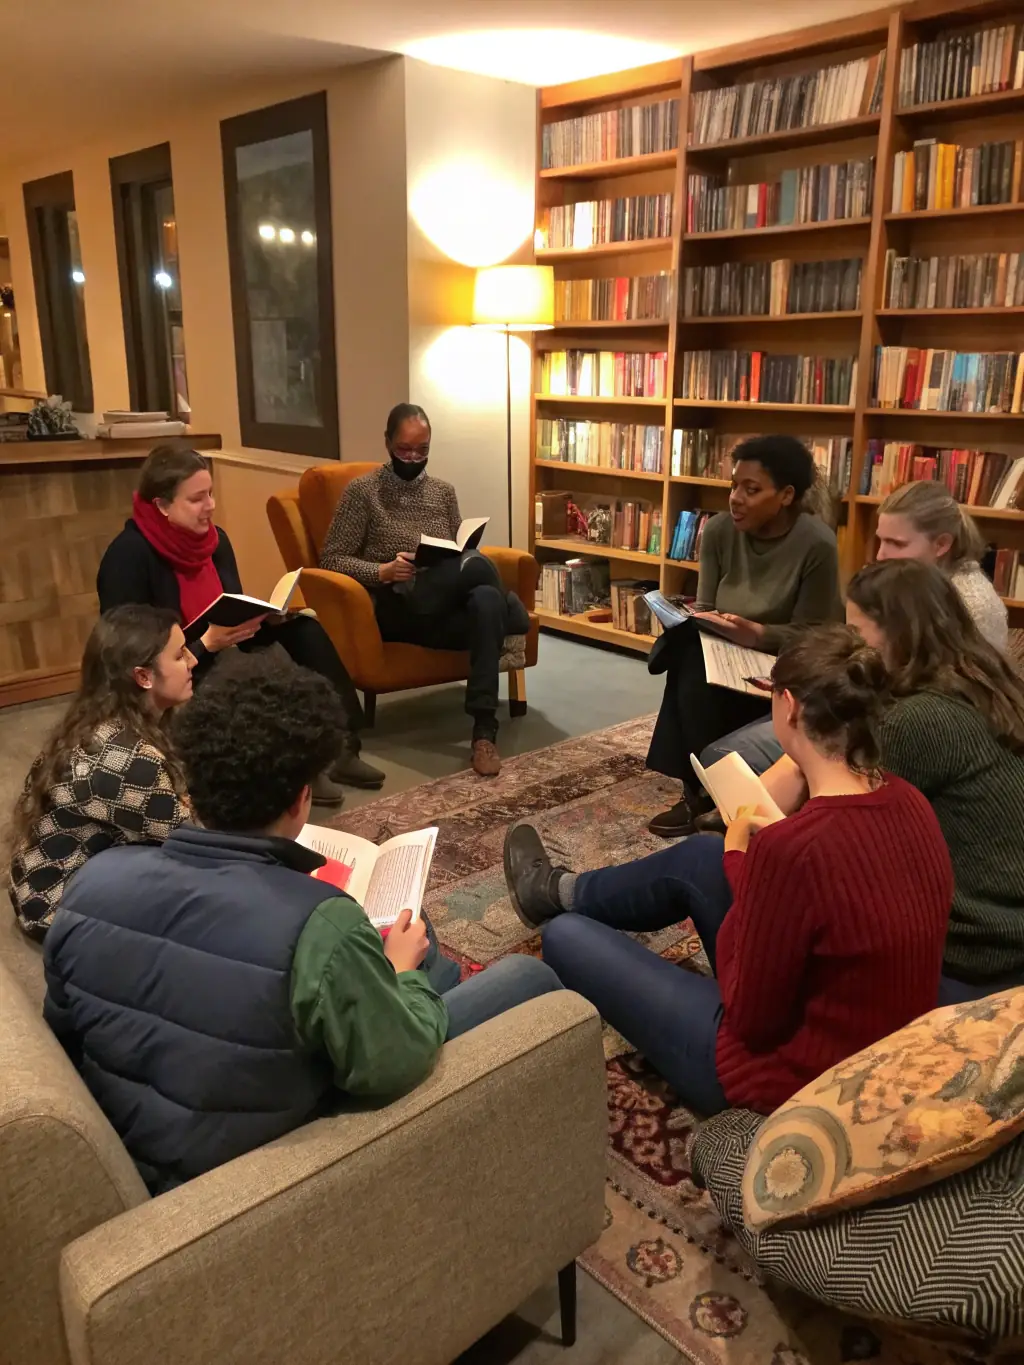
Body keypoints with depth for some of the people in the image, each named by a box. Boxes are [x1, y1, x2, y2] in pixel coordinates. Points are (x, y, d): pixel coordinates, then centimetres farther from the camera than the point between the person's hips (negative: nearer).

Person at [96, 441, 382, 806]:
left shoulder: (214, 538, 3)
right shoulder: (128, 555, -19)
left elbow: (236, 616, 9)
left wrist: (267, 618, -14)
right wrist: (206, 643, -30)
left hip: (215, 666, 7)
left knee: (302, 628, -14)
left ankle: (337, 747, -9)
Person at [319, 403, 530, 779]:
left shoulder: (443, 491, 17)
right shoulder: (363, 491, 2)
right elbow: (331, 560, -2)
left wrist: (457, 567, -7)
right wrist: (383, 571, -20)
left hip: (446, 607, 5)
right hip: (397, 610, -4)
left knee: (486, 599, -36)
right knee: (477, 565, -33)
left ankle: (484, 731, -37)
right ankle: (512, 615, -1)